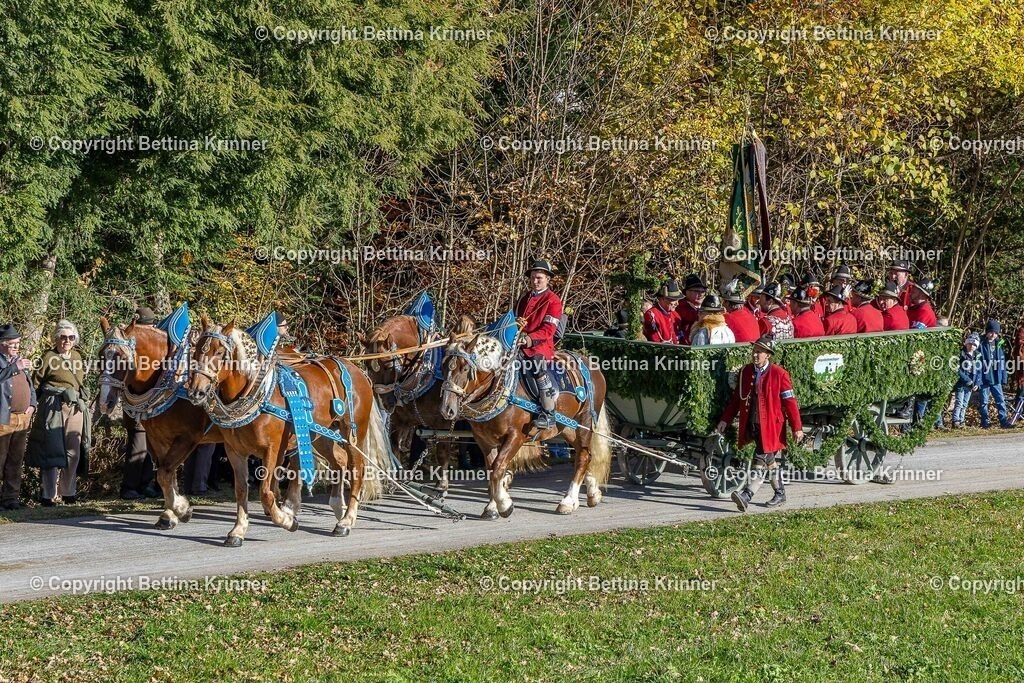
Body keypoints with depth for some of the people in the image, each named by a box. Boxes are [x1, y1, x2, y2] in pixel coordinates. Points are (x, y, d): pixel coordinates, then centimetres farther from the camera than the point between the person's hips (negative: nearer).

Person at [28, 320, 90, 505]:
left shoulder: (77, 356, 14)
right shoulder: (49, 357, -4)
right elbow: (36, 382, -3)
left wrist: (81, 400, 14)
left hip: (76, 408, 6)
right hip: (54, 408, -6)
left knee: (73, 453, 6)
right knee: (53, 451, -5)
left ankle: (68, 493, 17)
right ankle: (48, 495, 0)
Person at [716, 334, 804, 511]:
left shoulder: (779, 374, -9)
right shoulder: (746, 372, 7)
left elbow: (790, 402, -8)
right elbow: (736, 399, 14)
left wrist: (797, 427, -9)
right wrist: (725, 420, 8)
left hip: (770, 426, -6)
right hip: (752, 426, 6)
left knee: (760, 462, -12)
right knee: (769, 461, 18)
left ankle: (746, 496, -21)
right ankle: (780, 493, 32)